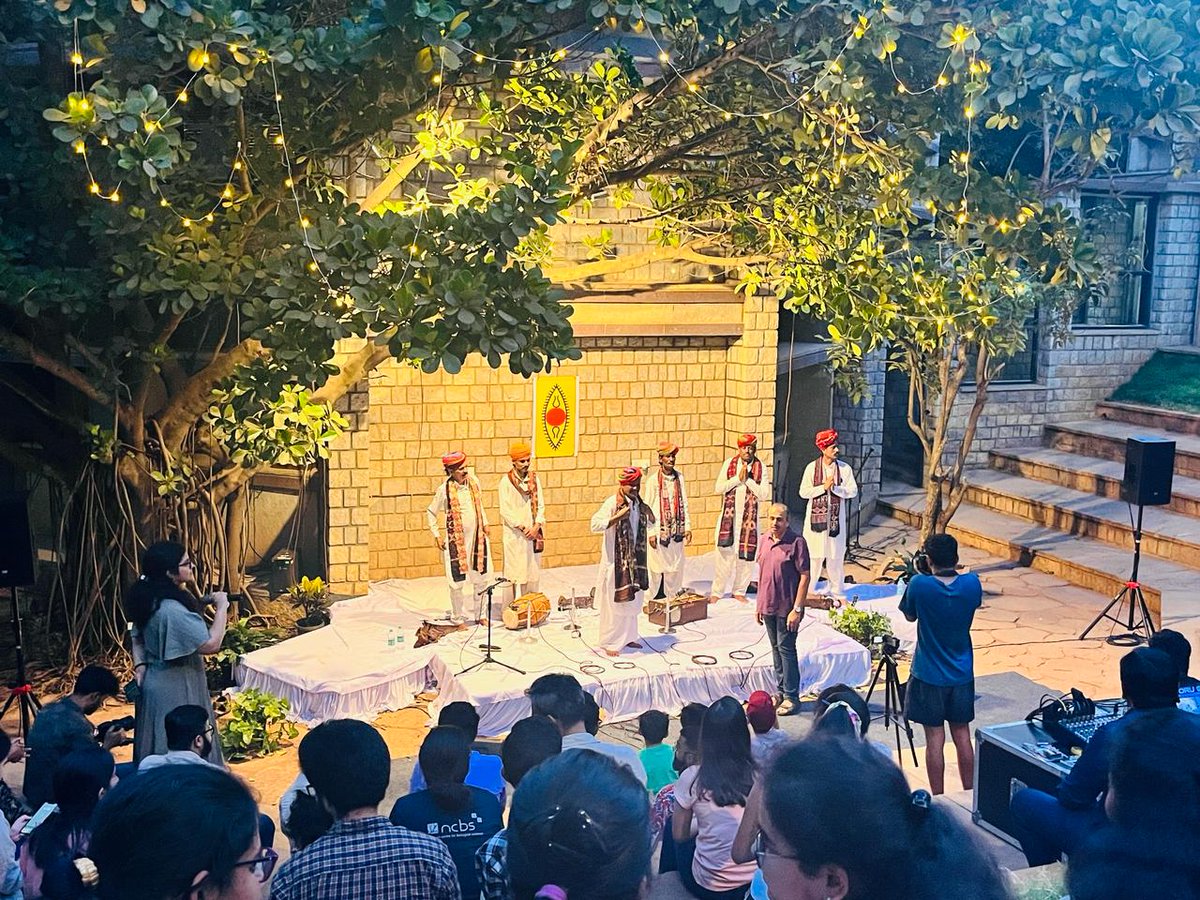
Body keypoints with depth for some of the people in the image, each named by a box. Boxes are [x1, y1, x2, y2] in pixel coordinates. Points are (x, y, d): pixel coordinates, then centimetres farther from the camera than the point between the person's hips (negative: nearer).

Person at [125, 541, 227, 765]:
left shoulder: (150, 600, 3)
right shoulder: (172, 610, -28)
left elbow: (138, 638, 14)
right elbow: (211, 644, -27)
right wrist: (221, 608, -17)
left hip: (156, 683, 10)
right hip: (175, 690, -10)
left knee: (160, 754, 20)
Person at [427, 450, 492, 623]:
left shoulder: (473, 480, 0)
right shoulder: (444, 490, -12)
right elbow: (430, 513, -1)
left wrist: (485, 523, 15)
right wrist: (437, 536, -3)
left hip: (477, 536, 4)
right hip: (456, 539, -4)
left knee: (479, 576, 10)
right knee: (458, 580, 0)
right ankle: (458, 616, 15)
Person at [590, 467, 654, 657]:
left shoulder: (638, 504, 7)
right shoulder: (612, 503, -15)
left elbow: (649, 526, 20)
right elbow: (595, 525, -23)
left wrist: (649, 515, -1)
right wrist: (617, 517, -30)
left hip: (634, 560, 7)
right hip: (615, 561, -7)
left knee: (631, 601, 16)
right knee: (614, 602, -1)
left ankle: (628, 637, 29)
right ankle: (609, 642, 10)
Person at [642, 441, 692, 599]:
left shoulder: (679, 477, 4)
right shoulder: (653, 480, -8)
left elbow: (684, 503, 9)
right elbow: (648, 508, -6)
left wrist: (687, 526, 6)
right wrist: (651, 533, -9)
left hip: (676, 530, 4)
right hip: (659, 530, -4)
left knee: (675, 566, 8)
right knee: (656, 567, -1)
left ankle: (672, 597, 19)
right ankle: (652, 600, 10)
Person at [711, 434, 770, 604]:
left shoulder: (760, 467, 1)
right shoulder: (729, 464, 4)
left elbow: (764, 494, -6)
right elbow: (718, 488, -2)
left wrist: (748, 479, -14)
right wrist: (738, 478, -12)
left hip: (749, 517, 0)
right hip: (729, 515, 0)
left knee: (746, 555, 3)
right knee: (724, 553, -1)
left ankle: (739, 591, 17)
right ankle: (717, 592, 7)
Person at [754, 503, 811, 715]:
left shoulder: (796, 542, -13)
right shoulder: (764, 540, 6)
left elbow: (804, 576, -14)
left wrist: (797, 609, -17)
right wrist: (759, 604, 13)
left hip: (787, 607, -6)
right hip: (768, 606, 6)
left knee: (786, 649, -2)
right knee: (776, 648, 15)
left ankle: (791, 697, 7)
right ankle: (780, 691, 27)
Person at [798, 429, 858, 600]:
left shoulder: (845, 468, -1)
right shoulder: (812, 467, -4)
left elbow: (853, 491, -3)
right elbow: (803, 492, -7)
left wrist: (835, 488, -16)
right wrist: (823, 487, -16)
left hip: (836, 517, 1)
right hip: (816, 516, -1)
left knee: (836, 555, 8)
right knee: (813, 554, 3)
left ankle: (837, 591, 21)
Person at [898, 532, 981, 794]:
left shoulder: (919, 585, -19)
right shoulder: (972, 583, -10)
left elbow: (910, 616, -1)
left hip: (929, 676, -3)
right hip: (962, 674, 3)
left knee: (935, 739, 5)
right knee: (962, 736, 15)